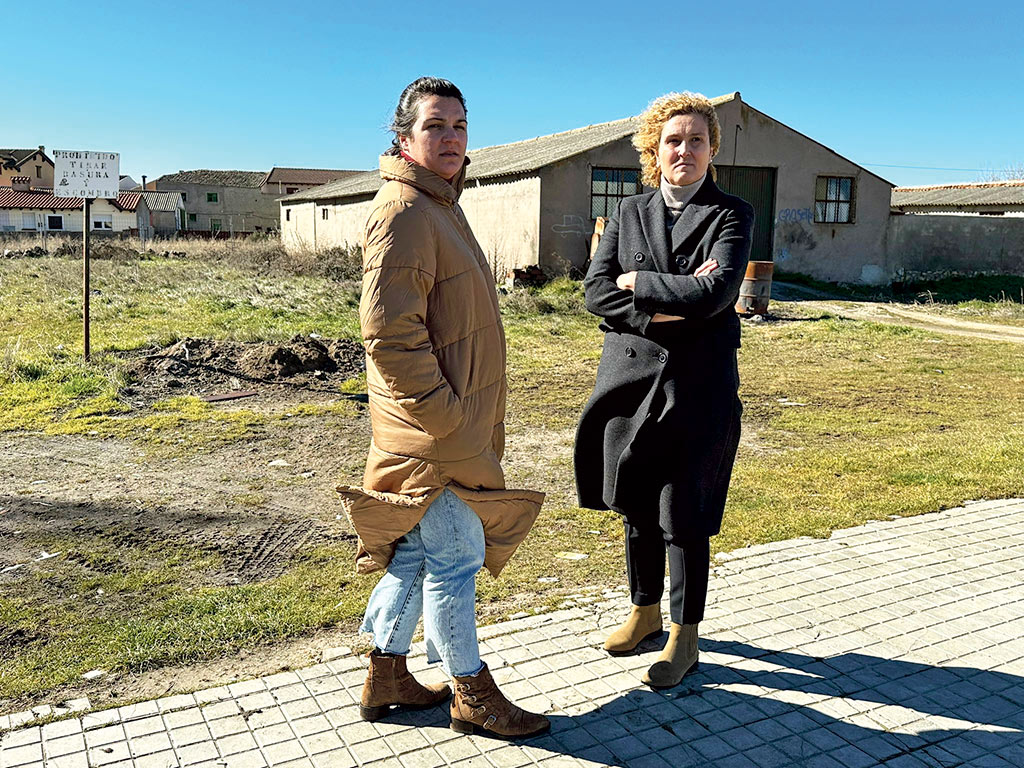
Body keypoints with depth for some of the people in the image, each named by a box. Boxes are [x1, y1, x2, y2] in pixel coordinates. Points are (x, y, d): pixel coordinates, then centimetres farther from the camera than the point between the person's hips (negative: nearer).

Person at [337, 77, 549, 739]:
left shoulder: (439, 206, 17)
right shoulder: (404, 212, -17)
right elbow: (390, 334, -24)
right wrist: (446, 418, -21)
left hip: (452, 422, 10)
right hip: (434, 432, -10)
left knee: (416, 552, 18)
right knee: (455, 555, 3)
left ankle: (387, 678, 33)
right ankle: (473, 695, 21)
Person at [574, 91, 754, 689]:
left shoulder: (733, 214, -1)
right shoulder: (630, 212, 10)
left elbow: (717, 292, -17)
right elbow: (596, 290, -1)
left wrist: (639, 283, -9)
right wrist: (663, 307, -14)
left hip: (696, 384, -4)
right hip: (630, 376, 4)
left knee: (684, 516, 2)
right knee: (636, 505, 14)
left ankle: (685, 637, 19)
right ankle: (646, 610, 34)